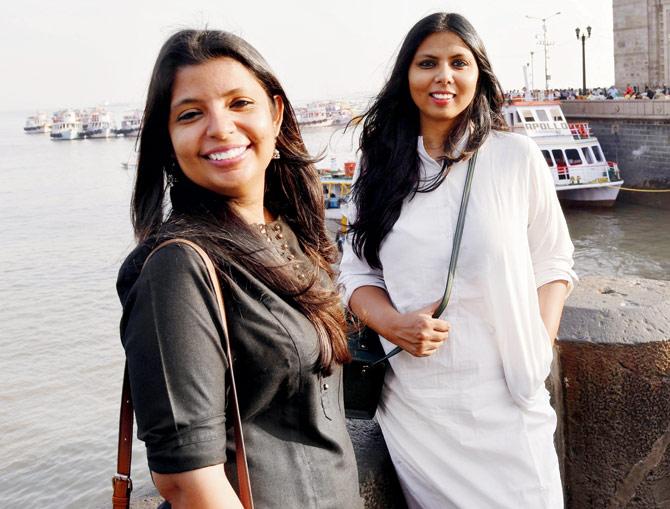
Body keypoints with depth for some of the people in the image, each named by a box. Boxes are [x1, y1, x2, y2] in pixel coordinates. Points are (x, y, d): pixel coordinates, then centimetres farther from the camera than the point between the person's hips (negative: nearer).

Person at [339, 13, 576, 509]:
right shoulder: (382, 167, 4)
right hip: (412, 397, 2)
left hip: (506, 394, -2)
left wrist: (538, 357, -9)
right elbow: (358, 272, 6)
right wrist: (393, 324, -13)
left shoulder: (517, 157, -4)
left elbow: (551, 265, 2)